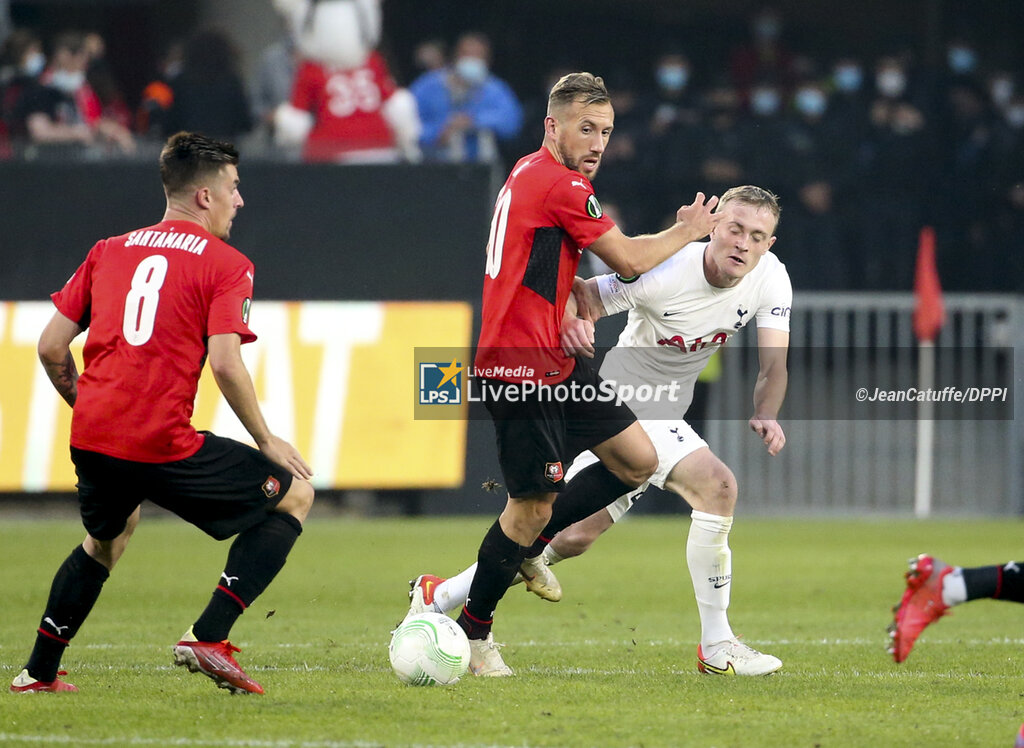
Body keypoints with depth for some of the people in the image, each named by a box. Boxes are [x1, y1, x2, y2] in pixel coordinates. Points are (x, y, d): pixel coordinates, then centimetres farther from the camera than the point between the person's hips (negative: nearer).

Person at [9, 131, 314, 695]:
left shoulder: (109, 251, 17)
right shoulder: (226, 264, 1)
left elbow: (51, 347, 14)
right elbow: (225, 363, -12)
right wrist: (265, 440, 0)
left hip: (90, 437, 6)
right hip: (163, 445, -6)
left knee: (107, 536, 36)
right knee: (295, 495, 9)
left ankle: (39, 671, 36)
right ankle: (208, 638, -2)